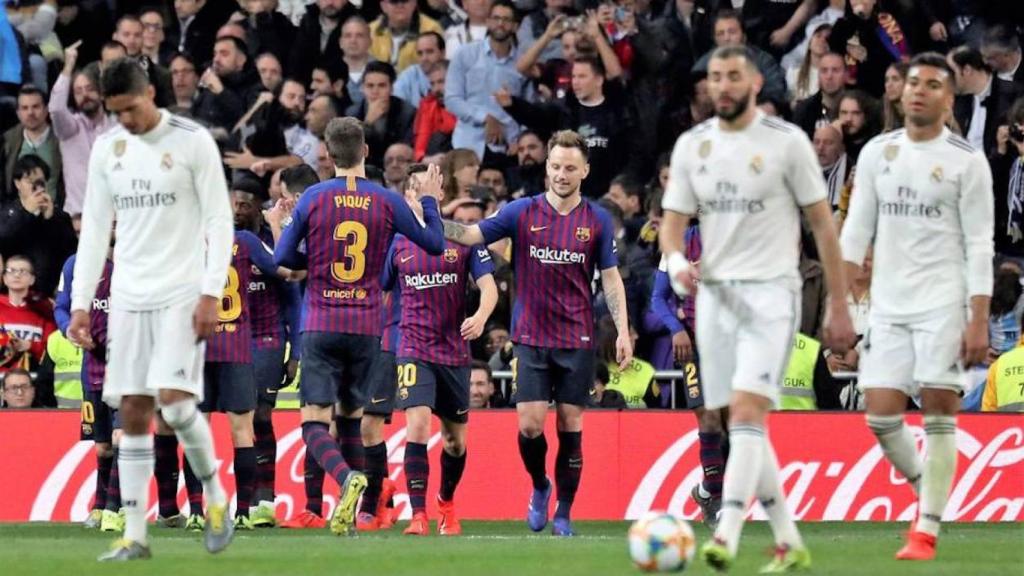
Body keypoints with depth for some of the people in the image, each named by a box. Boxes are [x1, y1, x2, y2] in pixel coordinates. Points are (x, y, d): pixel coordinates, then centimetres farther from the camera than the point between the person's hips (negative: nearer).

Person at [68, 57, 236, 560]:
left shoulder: (193, 142, -5)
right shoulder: (106, 149, 9)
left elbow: (219, 221, -5)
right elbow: (94, 229, 13)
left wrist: (210, 294, -13)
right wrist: (80, 303, 7)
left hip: (182, 293, -5)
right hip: (129, 296, 5)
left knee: (174, 401, -16)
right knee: (132, 414, 1)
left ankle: (215, 495, 7)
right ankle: (134, 535, 3)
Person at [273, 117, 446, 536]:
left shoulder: (313, 198, -4)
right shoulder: (387, 202, -1)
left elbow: (283, 258, 2)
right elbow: (434, 244, 12)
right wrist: (429, 202, 28)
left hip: (320, 324, -2)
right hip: (366, 326, 2)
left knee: (314, 422, -4)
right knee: (351, 418, 16)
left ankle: (347, 479, -32)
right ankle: (348, 514, 13)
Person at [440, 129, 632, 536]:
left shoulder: (597, 220, 1)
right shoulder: (522, 212, -1)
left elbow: (611, 278, 5)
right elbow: (470, 235, -4)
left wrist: (622, 331, -3)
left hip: (577, 339, 0)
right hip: (531, 338, 0)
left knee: (570, 426, 1)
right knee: (530, 425, -7)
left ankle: (564, 513, 11)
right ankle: (539, 487, 22)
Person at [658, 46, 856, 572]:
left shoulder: (787, 142, -5)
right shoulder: (691, 145, 7)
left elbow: (822, 223, 0)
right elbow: (673, 222, 9)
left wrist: (839, 307, -1)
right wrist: (676, 262, -16)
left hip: (770, 294, -5)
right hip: (715, 294, 6)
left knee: (747, 413, -20)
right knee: (742, 426, 8)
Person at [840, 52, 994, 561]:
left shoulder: (967, 161, -2)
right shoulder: (877, 153, 10)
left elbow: (980, 246, -5)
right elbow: (856, 231, 12)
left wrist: (979, 321, -11)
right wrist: (838, 300, 4)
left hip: (944, 305, -4)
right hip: (888, 305, 4)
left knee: (938, 415, -6)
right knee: (881, 416, -2)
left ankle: (926, 531, -2)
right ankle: (926, 490, 24)